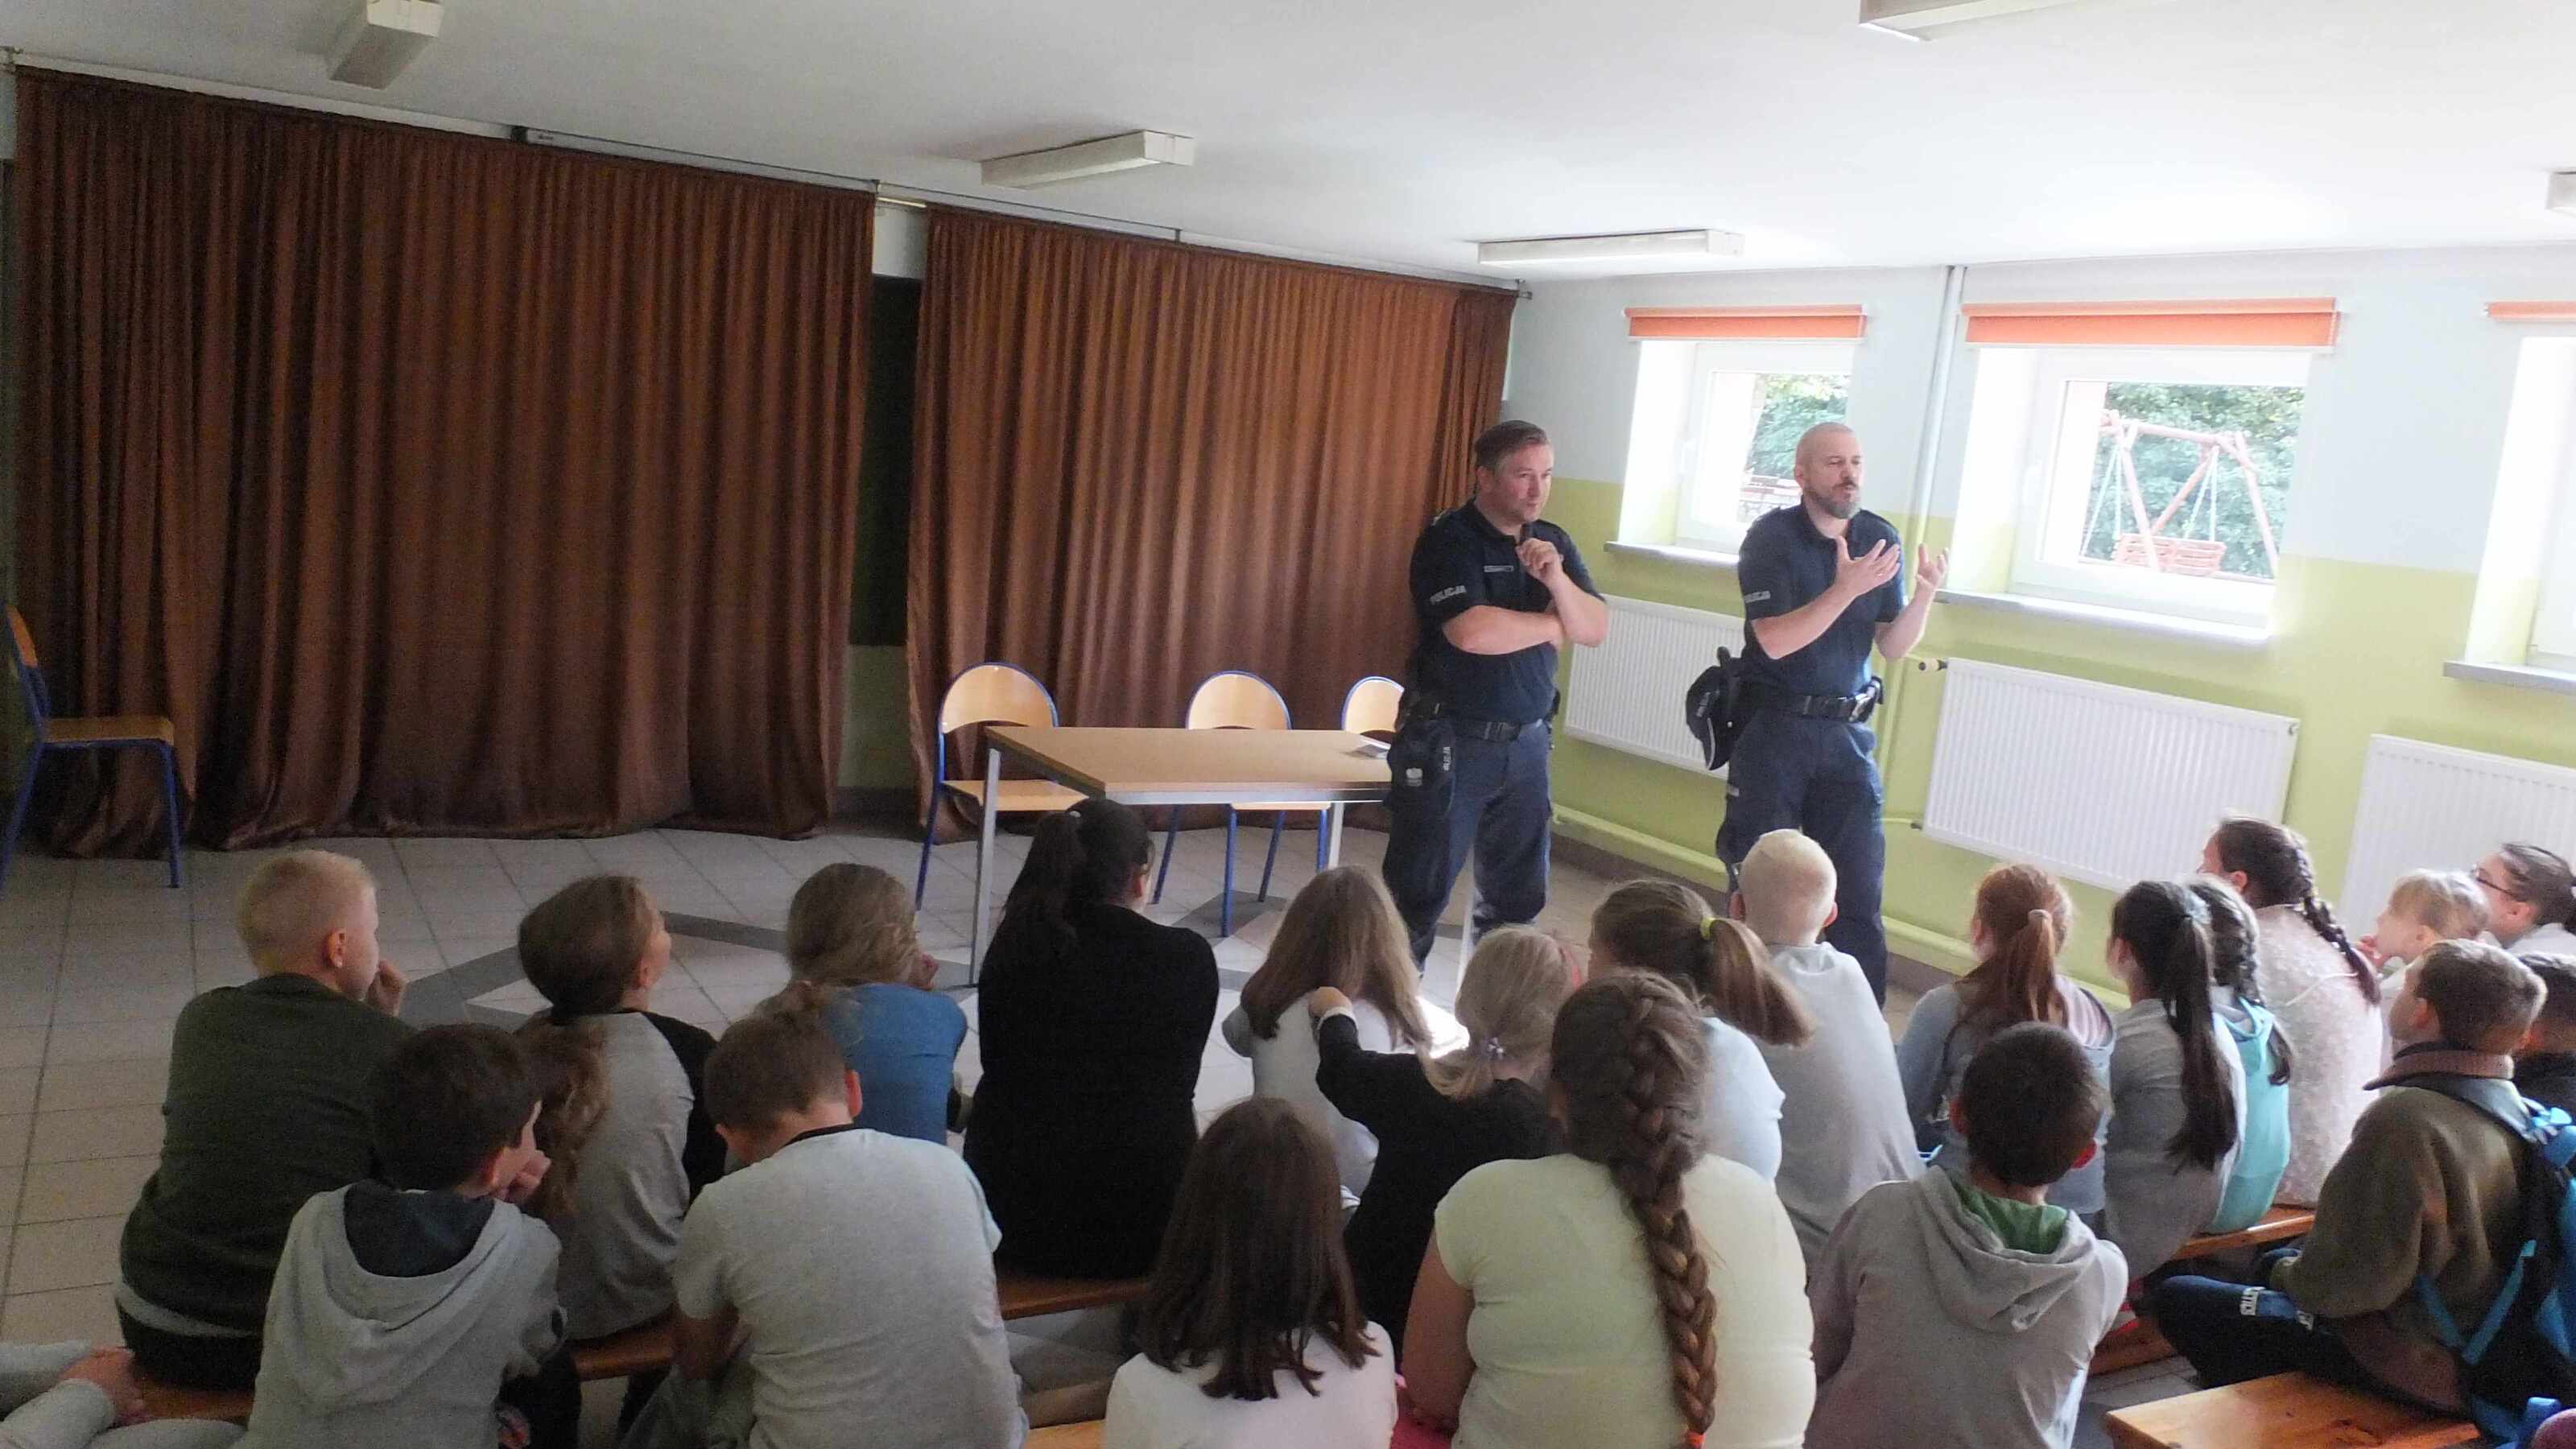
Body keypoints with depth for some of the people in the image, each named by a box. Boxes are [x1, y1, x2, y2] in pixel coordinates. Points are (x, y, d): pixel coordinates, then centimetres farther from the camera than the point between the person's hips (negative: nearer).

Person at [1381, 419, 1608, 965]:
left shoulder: (1554, 542, 8)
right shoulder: (1449, 540, -11)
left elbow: (1596, 628, 0)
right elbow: (1471, 632, -26)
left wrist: (1556, 580, -19)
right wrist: (1552, 626, -10)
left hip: (1527, 741, 6)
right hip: (1450, 742, -6)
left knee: (1519, 897, 14)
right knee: (1420, 892, -1)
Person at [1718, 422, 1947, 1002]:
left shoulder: (1880, 538, 4)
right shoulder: (1771, 537, -9)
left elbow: (1894, 646, 4)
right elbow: (1775, 641, -20)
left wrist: (1926, 592, -14)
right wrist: (1846, 589, -29)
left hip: (1846, 734, 3)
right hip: (1774, 729, -3)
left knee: (1859, 890, 1)